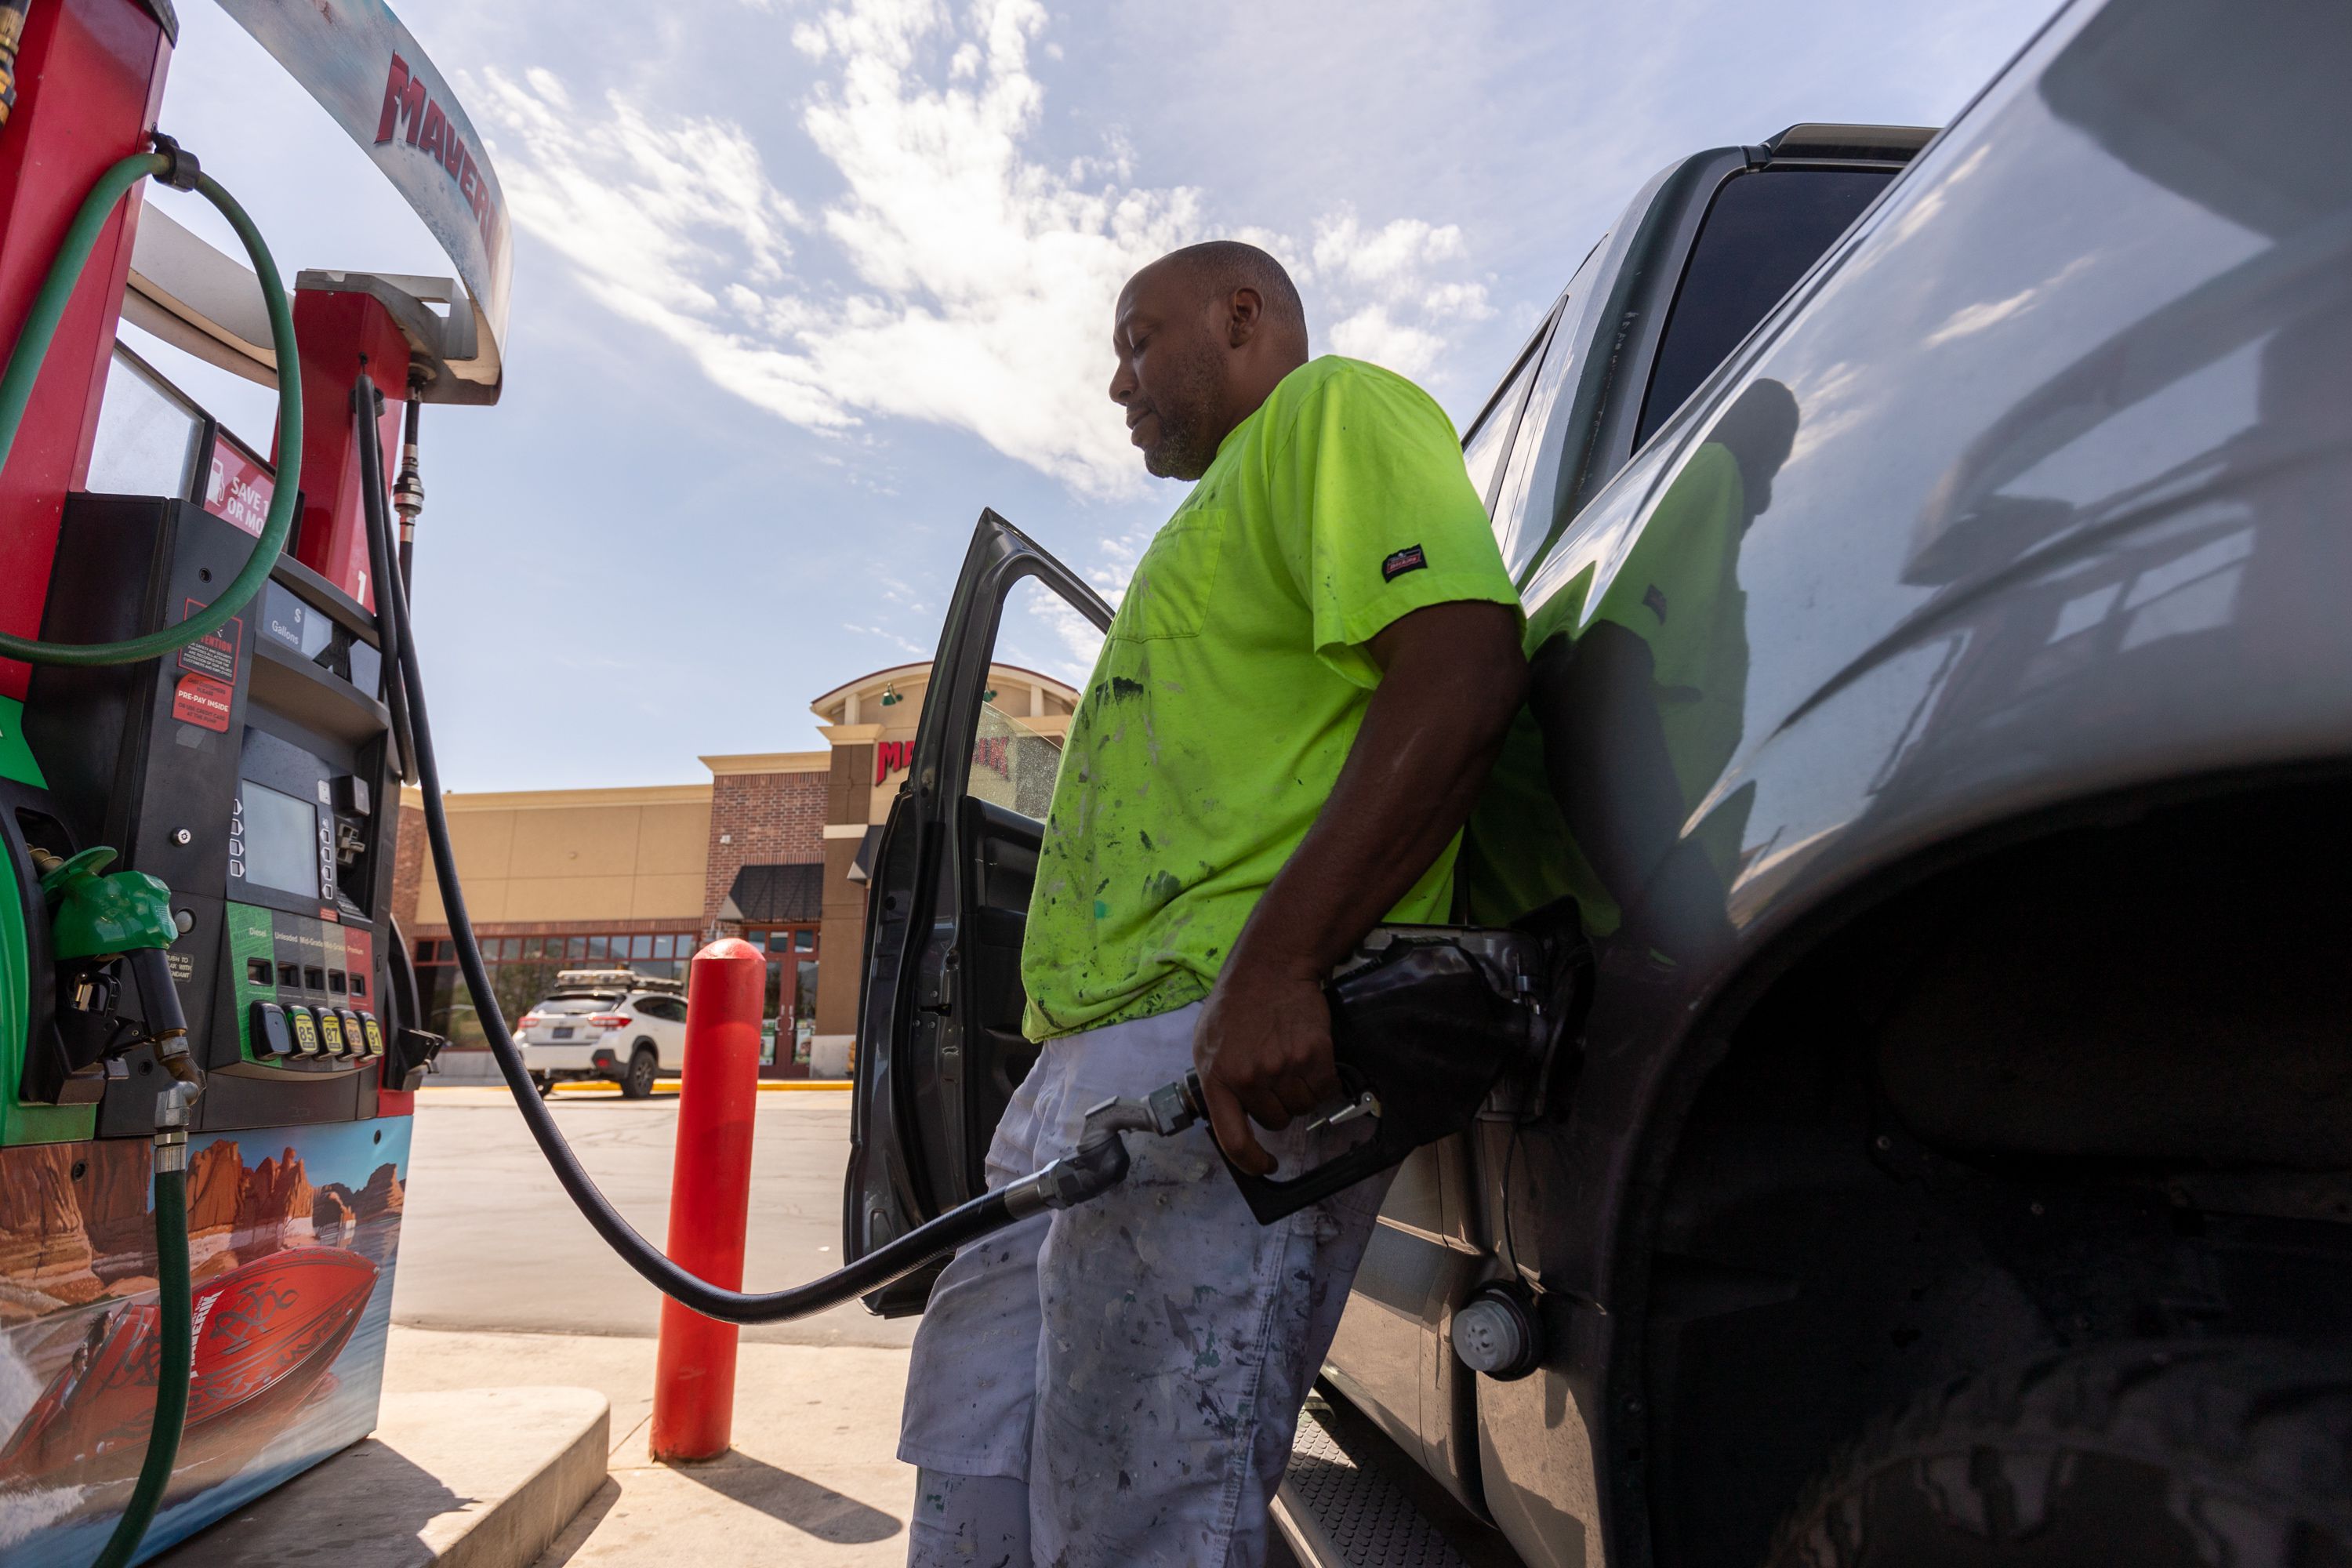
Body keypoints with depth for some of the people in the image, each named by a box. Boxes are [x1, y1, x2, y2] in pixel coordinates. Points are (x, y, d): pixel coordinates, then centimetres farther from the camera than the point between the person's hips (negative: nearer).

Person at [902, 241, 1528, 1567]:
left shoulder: (1331, 410, 3)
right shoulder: (1225, 508, 32)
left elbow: (1465, 670, -16)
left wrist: (1273, 967, -25)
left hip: (1235, 1054, -10)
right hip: (1091, 1059, 10)